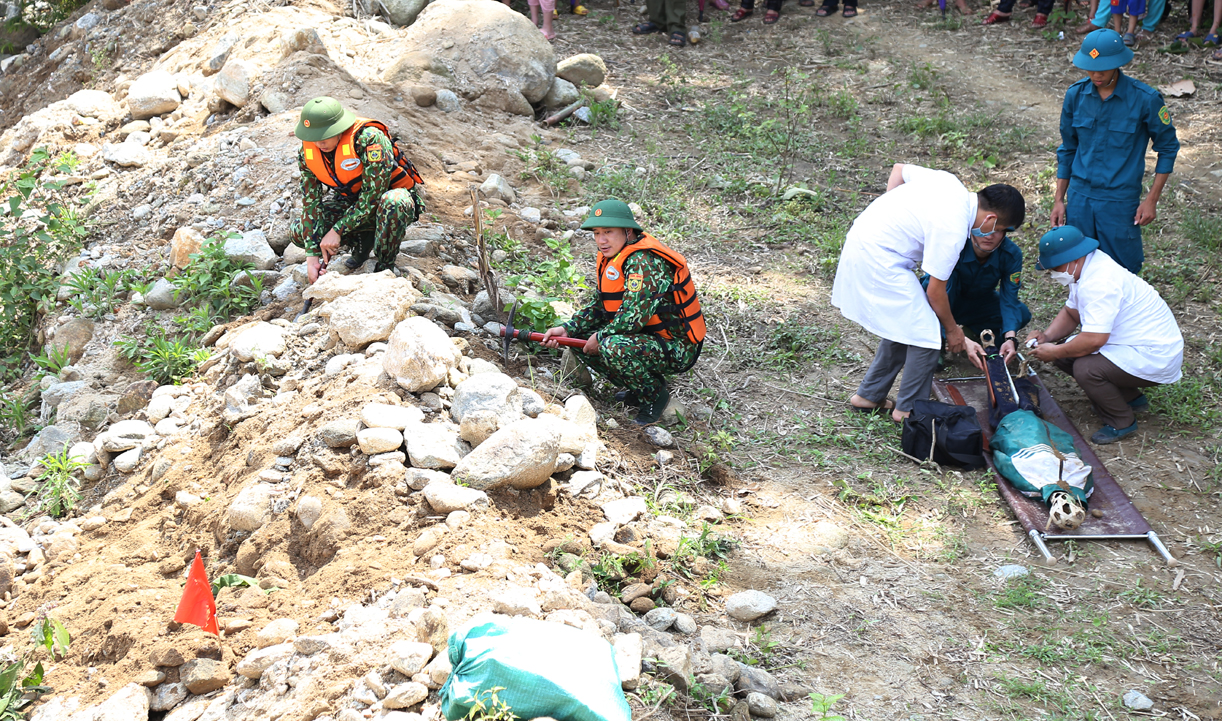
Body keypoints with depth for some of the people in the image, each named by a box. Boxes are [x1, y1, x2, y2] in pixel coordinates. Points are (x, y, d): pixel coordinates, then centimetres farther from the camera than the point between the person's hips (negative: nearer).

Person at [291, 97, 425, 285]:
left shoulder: (369, 139, -33)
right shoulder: (308, 151, -14)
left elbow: (372, 196, -32)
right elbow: (310, 202, -12)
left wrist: (337, 230, -29)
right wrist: (312, 254, -21)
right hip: (350, 200, 5)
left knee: (392, 203, -42)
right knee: (299, 233, -12)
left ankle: (385, 268, -18)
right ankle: (362, 241, 9)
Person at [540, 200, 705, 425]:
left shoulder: (644, 262, -24)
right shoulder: (612, 257, 6)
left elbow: (634, 316, -30)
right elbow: (599, 306, 13)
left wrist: (600, 337, -16)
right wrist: (567, 329, -1)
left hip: (677, 349, -10)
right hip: (650, 338, 10)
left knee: (614, 348, -34)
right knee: (581, 340, 6)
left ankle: (655, 394, -8)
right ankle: (638, 390, 13)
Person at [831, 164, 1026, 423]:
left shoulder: (950, 182, 3)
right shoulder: (952, 229, -21)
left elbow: (899, 168, 19)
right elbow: (935, 291, -12)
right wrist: (952, 330, 5)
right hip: (878, 262, -10)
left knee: (901, 326, 20)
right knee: (925, 335, -4)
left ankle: (868, 396, 29)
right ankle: (908, 409, 11)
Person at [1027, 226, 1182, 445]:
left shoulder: (1100, 283, -28)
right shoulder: (1084, 269, 4)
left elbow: (1094, 340, -33)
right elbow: (1071, 313, 16)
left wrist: (1055, 352, -18)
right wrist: (1046, 336, -2)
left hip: (1154, 358, -11)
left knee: (1086, 369, -29)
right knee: (1066, 354, 4)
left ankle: (1121, 423, -4)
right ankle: (1131, 397, 17)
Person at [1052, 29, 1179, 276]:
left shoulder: (1145, 99, -12)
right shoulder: (1076, 94, -1)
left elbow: (1168, 147, 0)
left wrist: (1151, 200, -5)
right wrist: (1058, 199, 9)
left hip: (1120, 202, -3)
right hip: (1079, 198, 3)